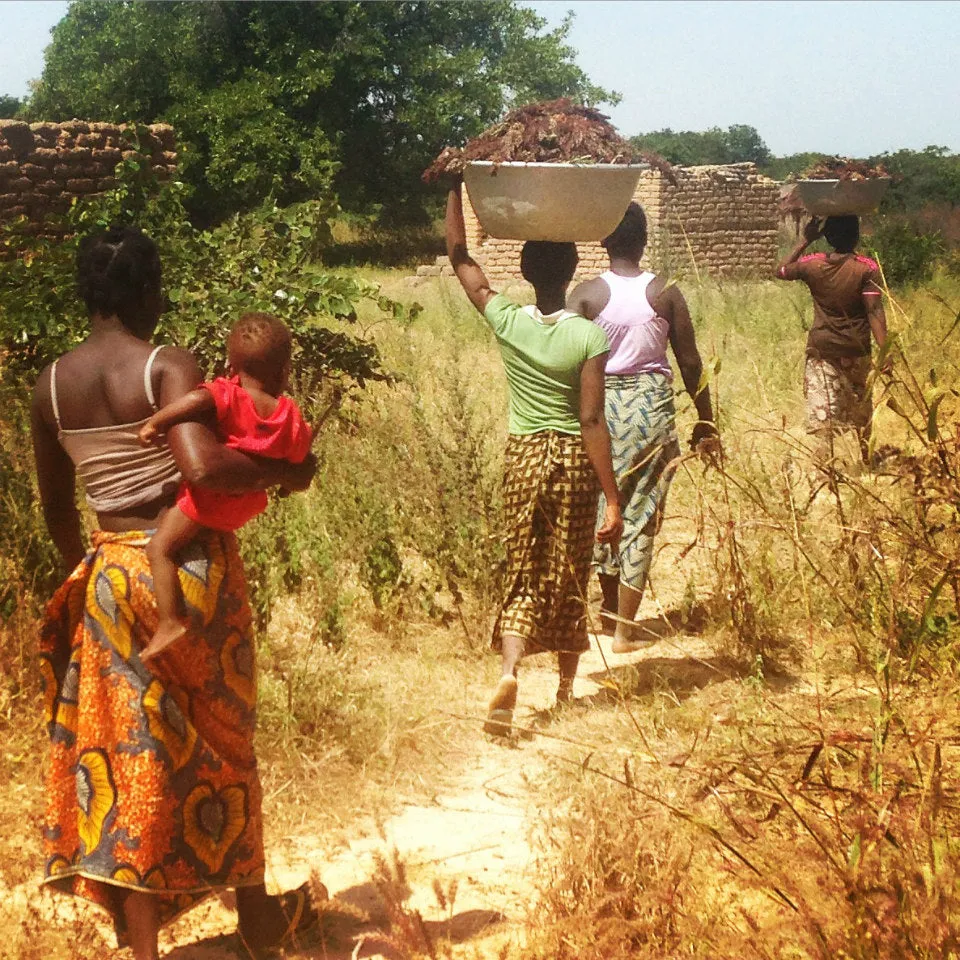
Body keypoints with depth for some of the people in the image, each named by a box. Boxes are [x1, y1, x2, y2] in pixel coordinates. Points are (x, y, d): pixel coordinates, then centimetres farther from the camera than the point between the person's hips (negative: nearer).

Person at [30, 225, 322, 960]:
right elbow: (202, 467, -29)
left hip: (111, 579, 4)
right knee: (222, 741, 14)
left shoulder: (50, 385, 4)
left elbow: (56, 508, 12)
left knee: (131, 754, 9)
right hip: (190, 568, -4)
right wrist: (287, 471, -14)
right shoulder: (169, 367, -14)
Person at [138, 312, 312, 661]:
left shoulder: (229, 396, -15)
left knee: (159, 549, -6)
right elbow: (299, 460, 8)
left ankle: (169, 623, -17)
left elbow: (196, 399, -35)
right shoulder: (291, 417, -2)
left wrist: (155, 423, -26)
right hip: (247, 501, 6)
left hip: (207, 496, -6)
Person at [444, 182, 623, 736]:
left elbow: (460, 257, 5)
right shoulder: (588, 336, -14)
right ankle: (567, 686, 26)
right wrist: (613, 500, -12)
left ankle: (510, 670, -14)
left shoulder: (506, 321, -8)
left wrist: (455, 186, 9)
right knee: (569, 574, 13)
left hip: (524, 457, 2)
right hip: (575, 461, -2)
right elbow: (592, 423, -16)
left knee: (524, 573, 10)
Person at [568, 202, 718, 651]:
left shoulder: (586, 294, -6)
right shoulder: (666, 293, -3)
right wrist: (705, 423, 11)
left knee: (602, 508, 18)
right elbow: (690, 363, 1)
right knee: (641, 517, 6)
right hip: (652, 404, 0)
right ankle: (624, 629, 8)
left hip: (600, 403, 0)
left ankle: (610, 609, 32)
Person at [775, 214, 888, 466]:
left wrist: (805, 241, 14)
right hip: (857, 352, 0)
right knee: (861, 410, 20)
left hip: (821, 352, 0)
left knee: (822, 415, -4)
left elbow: (781, 271, 15)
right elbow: (874, 311, -17)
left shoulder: (812, 264, -5)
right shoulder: (867, 269, -12)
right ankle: (866, 462, 38)